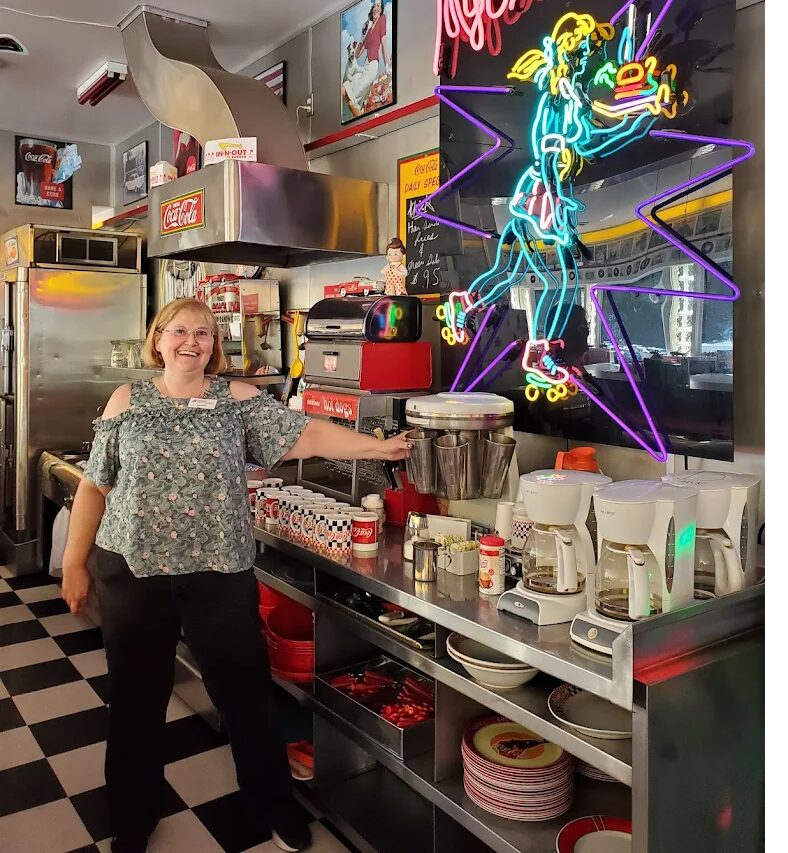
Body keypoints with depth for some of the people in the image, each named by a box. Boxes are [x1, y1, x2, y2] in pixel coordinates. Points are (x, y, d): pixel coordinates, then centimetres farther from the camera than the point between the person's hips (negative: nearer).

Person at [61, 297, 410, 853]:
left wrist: (381, 447, -20)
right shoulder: (127, 401, 2)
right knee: (136, 700, 15)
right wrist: (75, 563, 6)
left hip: (221, 574, -1)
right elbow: (95, 485, 6)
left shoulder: (239, 400, -1)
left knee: (245, 695, 9)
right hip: (132, 572, 1)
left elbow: (307, 436, -10)